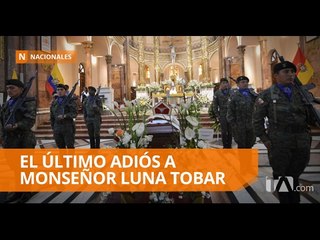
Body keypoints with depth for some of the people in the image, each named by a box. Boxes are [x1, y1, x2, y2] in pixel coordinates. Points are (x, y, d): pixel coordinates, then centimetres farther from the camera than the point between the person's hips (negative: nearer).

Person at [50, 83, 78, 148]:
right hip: (57, 128, 5)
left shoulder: (70, 101, 1)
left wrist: (65, 116, -24)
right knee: (61, 147, 10)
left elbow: (74, 113, -10)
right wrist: (53, 127, 14)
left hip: (68, 128, -4)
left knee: (70, 146, -3)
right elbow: (52, 117, 19)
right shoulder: (54, 103, 15)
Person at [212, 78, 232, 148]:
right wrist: (217, 115, -4)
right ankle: (225, 146, 14)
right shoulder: (217, 93, 0)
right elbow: (214, 105, 1)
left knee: (230, 131, 7)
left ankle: (229, 145, 20)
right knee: (224, 131, 2)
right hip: (222, 115, -1)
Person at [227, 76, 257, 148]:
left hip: (251, 125, 4)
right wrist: (233, 124, -10)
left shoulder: (252, 94, 7)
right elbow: (230, 111, -7)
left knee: (249, 145, 14)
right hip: (240, 126, -4)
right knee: (241, 145, 5)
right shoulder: (234, 95, -6)